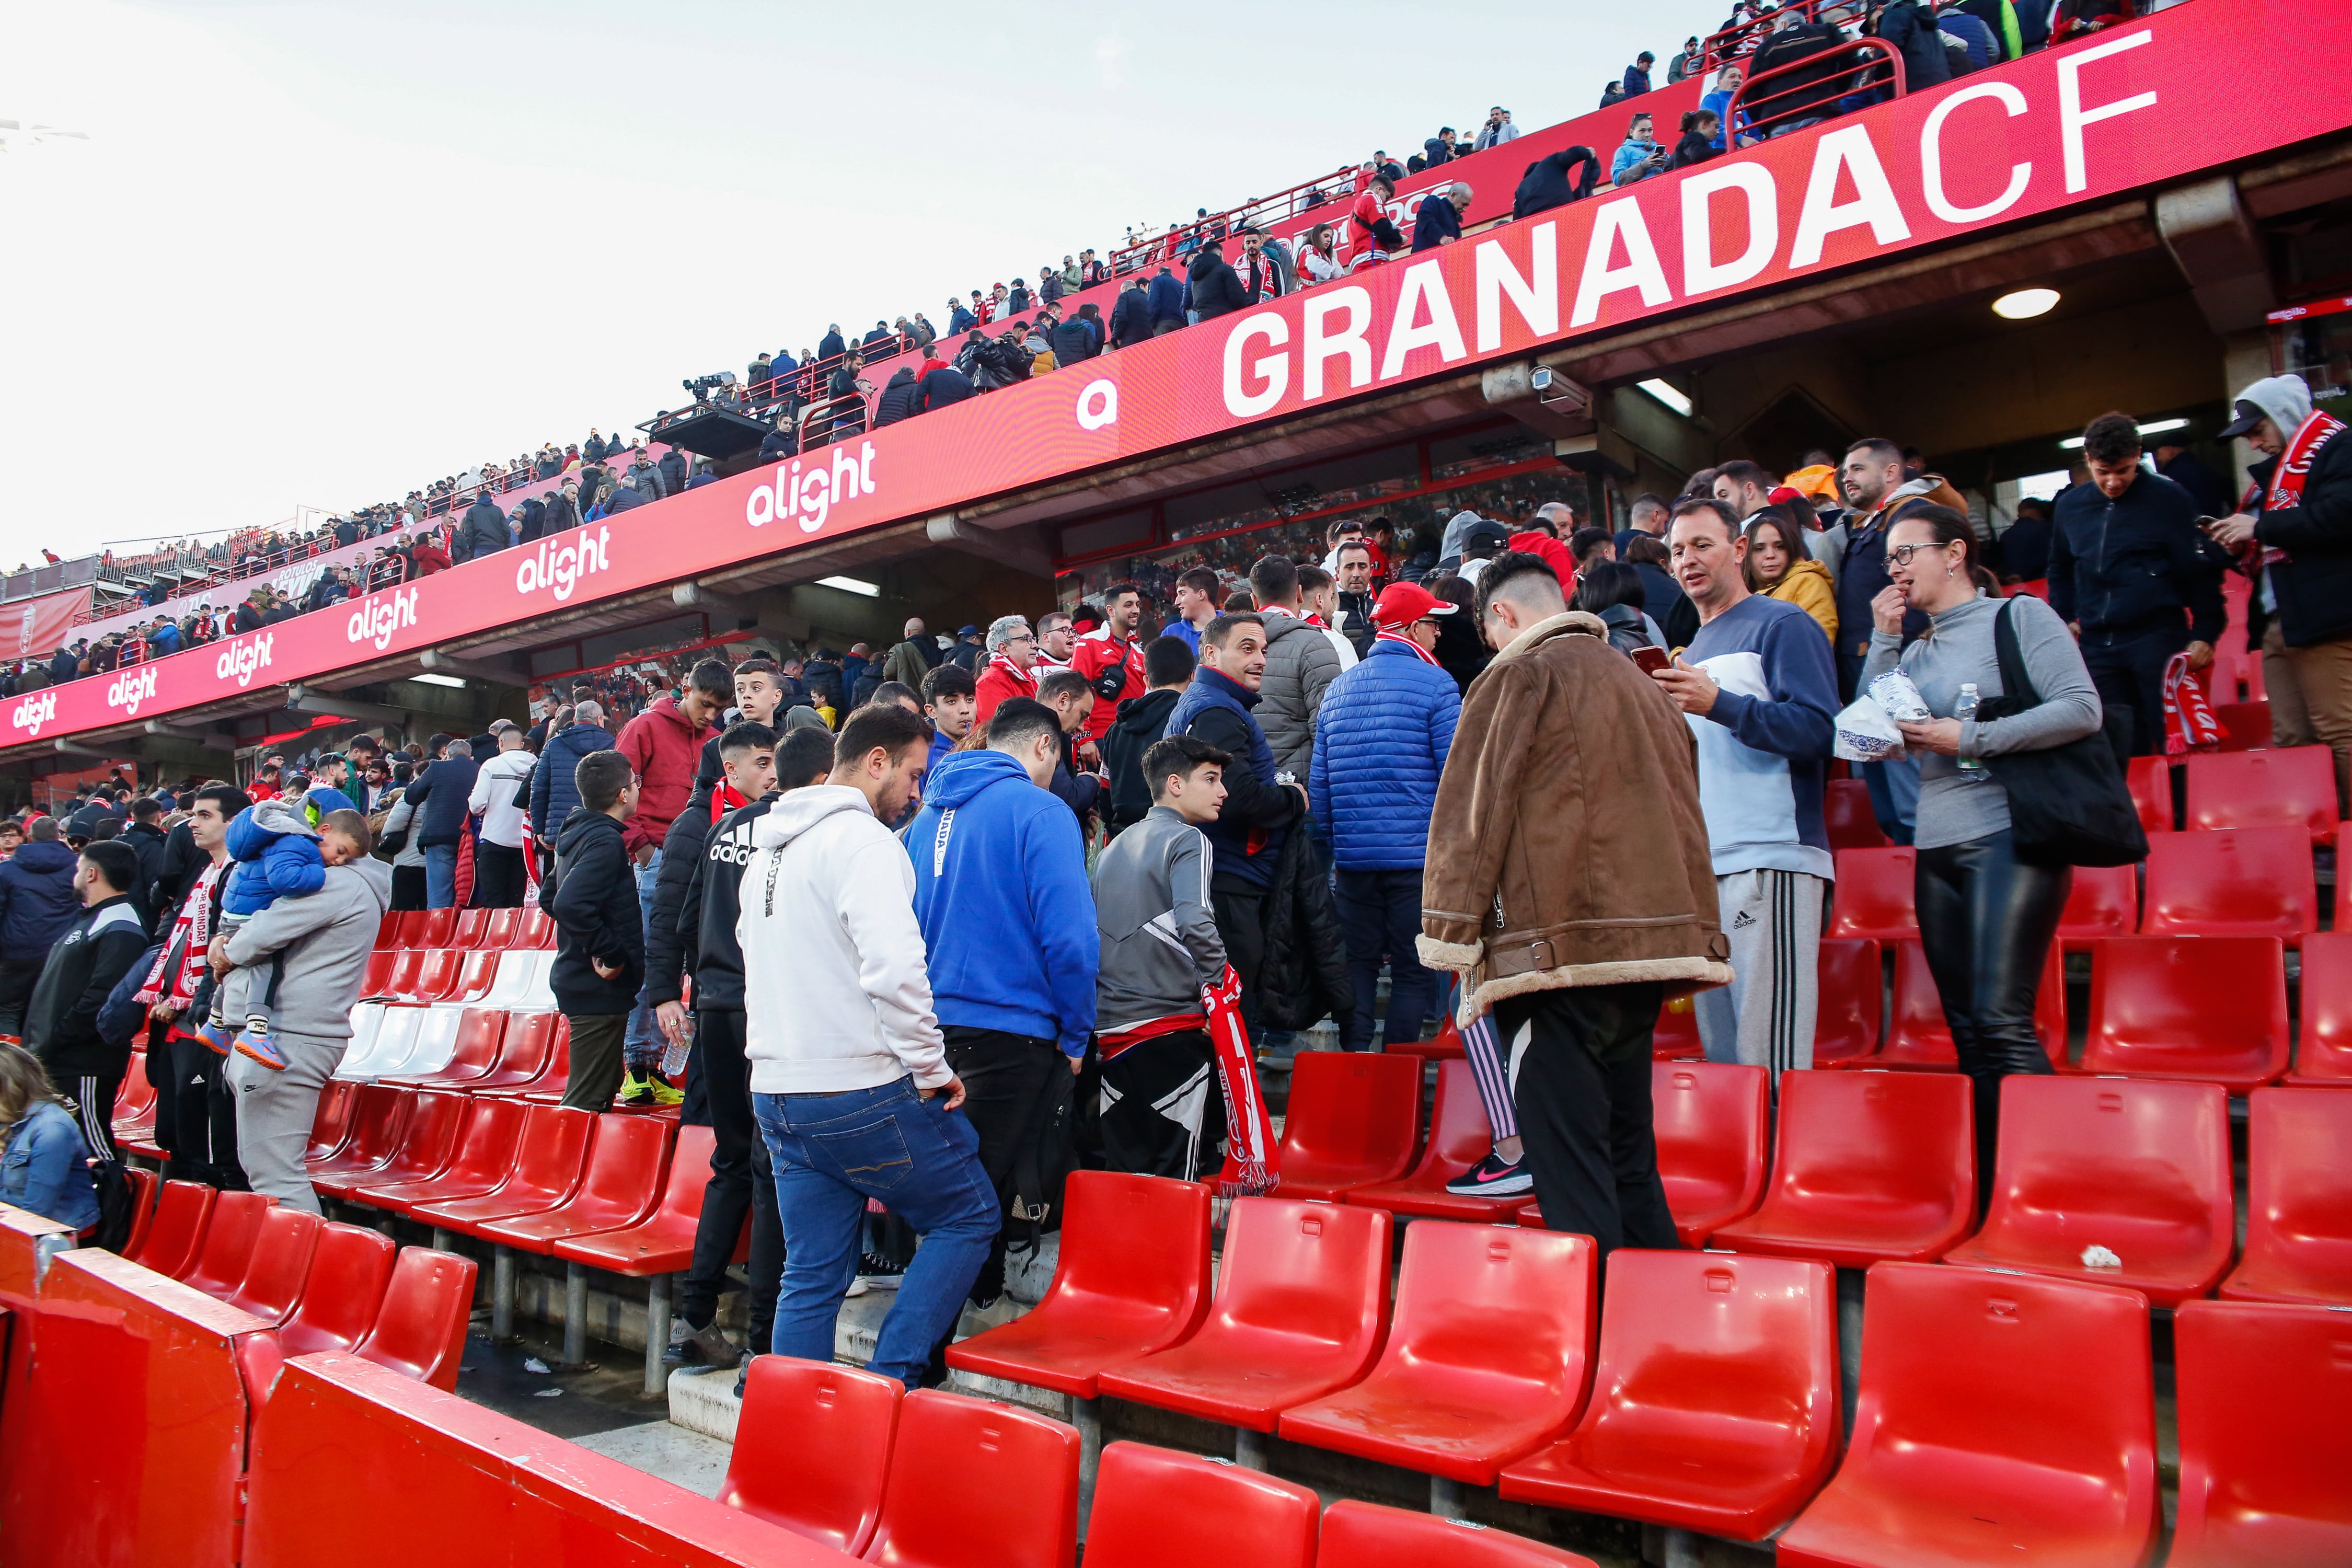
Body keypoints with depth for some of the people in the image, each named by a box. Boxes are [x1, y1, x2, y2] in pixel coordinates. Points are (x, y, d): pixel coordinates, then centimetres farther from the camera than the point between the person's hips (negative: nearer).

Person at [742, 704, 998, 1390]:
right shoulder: (862, 839, -14)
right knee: (970, 1216, 8)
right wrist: (932, 1070, -15)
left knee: (811, 1276, 15)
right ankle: (889, 1382, 2)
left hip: (777, 1093, 9)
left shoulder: (769, 847, 16)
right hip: (862, 1091, -9)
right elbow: (895, 967, -26)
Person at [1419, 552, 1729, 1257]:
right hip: (1651, 944, 8)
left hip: (1562, 949, -8)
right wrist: (1698, 930, 26)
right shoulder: (1638, 679, 21)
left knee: (1568, 1162, -6)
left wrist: (1450, 934, -6)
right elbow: (1685, 811, 24)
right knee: (1627, 1157, 17)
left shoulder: (1522, 674, -2)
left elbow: (1471, 810, -8)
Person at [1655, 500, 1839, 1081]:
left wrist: (1718, 703, -22)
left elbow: (1820, 730, -14)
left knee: (1769, 1057, -10)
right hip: (1705, 867, 8)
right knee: (1720, 1052, 11)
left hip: (1770, 860, -8)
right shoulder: (1693, 651, 23)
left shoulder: (1782, 625, -2)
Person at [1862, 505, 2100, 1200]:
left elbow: (2082, 710, -8)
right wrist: (1884, 641, 7)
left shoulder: (2019, 616, 1)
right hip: (1937, 850, 7)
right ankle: (1986, 1199, 11)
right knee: (1967, 1032, 6)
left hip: (2007, 837, -6)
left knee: (2000, 1019, -16)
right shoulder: (1916, 652, 19)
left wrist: (1969, 738, -12)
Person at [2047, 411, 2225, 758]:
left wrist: (2205, 634, -9)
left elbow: (2202, 571, -4)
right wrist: (2064, 621, 14)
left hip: (2158, 638, -4)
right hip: (2097, 647, 4)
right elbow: (2060, 572, 26)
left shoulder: (2168, 499, -3)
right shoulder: (2069, 506, 11)